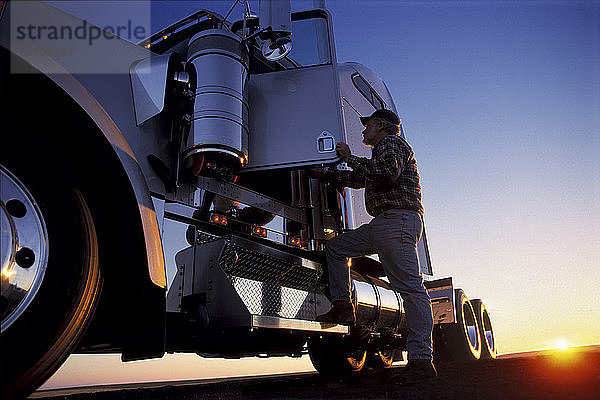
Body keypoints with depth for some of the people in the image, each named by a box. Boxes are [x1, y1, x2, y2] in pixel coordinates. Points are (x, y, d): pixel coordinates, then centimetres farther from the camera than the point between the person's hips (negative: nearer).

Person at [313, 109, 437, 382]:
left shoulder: (392, 142, 3)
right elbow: (355, 179, 41)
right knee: (335, 247, 13)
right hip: (380, 226, 11)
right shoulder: (378, 155, 32)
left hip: (398, 219, -11)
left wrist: (350, 159, -7)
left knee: (410, 287, -14)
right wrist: (320, 174, 43)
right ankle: (343, 308, 10)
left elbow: (388, 172, -19)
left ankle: (421, 359, -16)